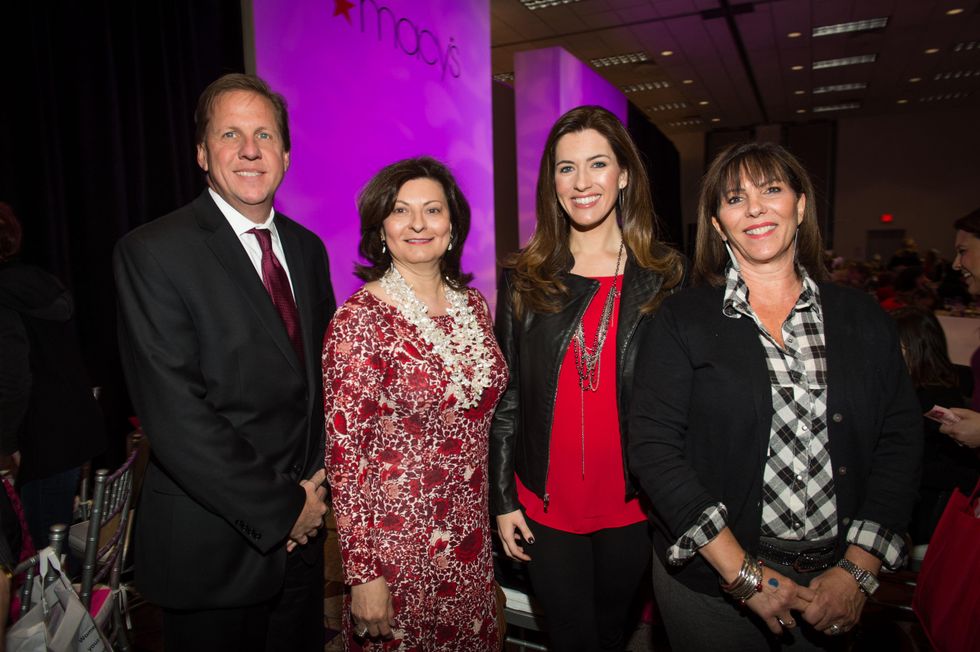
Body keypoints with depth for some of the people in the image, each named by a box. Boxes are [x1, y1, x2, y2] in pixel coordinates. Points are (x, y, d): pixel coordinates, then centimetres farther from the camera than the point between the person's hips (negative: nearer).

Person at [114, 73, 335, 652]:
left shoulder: (307, 248, 5)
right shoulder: (152, 253, -14)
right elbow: (176, 417, -19)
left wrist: (317, 486, -3)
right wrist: (281, 509, -15)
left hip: (302, 528, 6)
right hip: (213, 547, -5)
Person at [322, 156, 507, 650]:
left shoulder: (473, 305, 1)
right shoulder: (360, 320, -16)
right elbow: (345, 454, -15)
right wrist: (362, 573, -14)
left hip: (471, 537, 6)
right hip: (395, 543, -5)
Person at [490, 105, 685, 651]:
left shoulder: (667, 277, -4)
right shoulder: (524, 280, -3)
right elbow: (507, 395, 0)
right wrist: (503, 499, 0)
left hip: (634, 506, 1)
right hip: (545, 505, 0)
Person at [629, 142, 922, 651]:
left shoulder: (863, 318, 2)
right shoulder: (682, 319, -8)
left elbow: (900, 442, 0)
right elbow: (654, 447, -14)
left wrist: (857, 571, -9)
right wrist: (743, 572, -17)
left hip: (835, 581, 3)